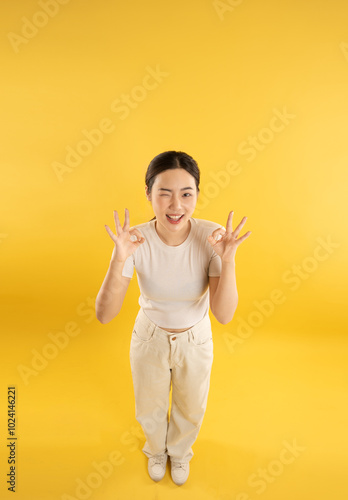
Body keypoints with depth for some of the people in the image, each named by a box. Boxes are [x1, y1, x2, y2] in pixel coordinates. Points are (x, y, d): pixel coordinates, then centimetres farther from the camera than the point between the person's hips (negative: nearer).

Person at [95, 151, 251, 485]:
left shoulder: (212, 237, -26)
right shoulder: (135, 240, -26)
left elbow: (224, 315, -27)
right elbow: (104, 315, -27)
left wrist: (228, 259, -40)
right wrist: (118, 260, -41)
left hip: (195, 341, 0)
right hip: (149, 338, 0)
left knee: (190, 410, 27)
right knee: (150, 409, 27)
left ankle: (179, 452, 63)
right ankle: (156, 450, 63)